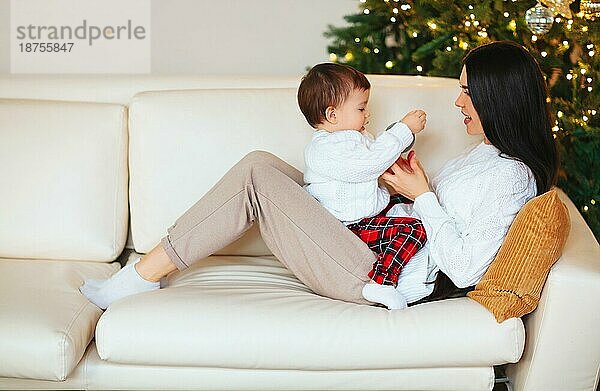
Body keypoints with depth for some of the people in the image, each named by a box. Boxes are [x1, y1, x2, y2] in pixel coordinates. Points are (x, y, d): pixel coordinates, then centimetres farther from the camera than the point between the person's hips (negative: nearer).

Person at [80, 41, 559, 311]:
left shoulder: (509, 175, -13)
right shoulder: (489, 153, 17)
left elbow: (464, 269, -20)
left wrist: (422, 195, -14)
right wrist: (415, 181, 5)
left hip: (375, 279, -10)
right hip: (371, 241, 10)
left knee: (258, 177, -16)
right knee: (261, 162, 0)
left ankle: (144, 274, -6)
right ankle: (144, 272, 0)